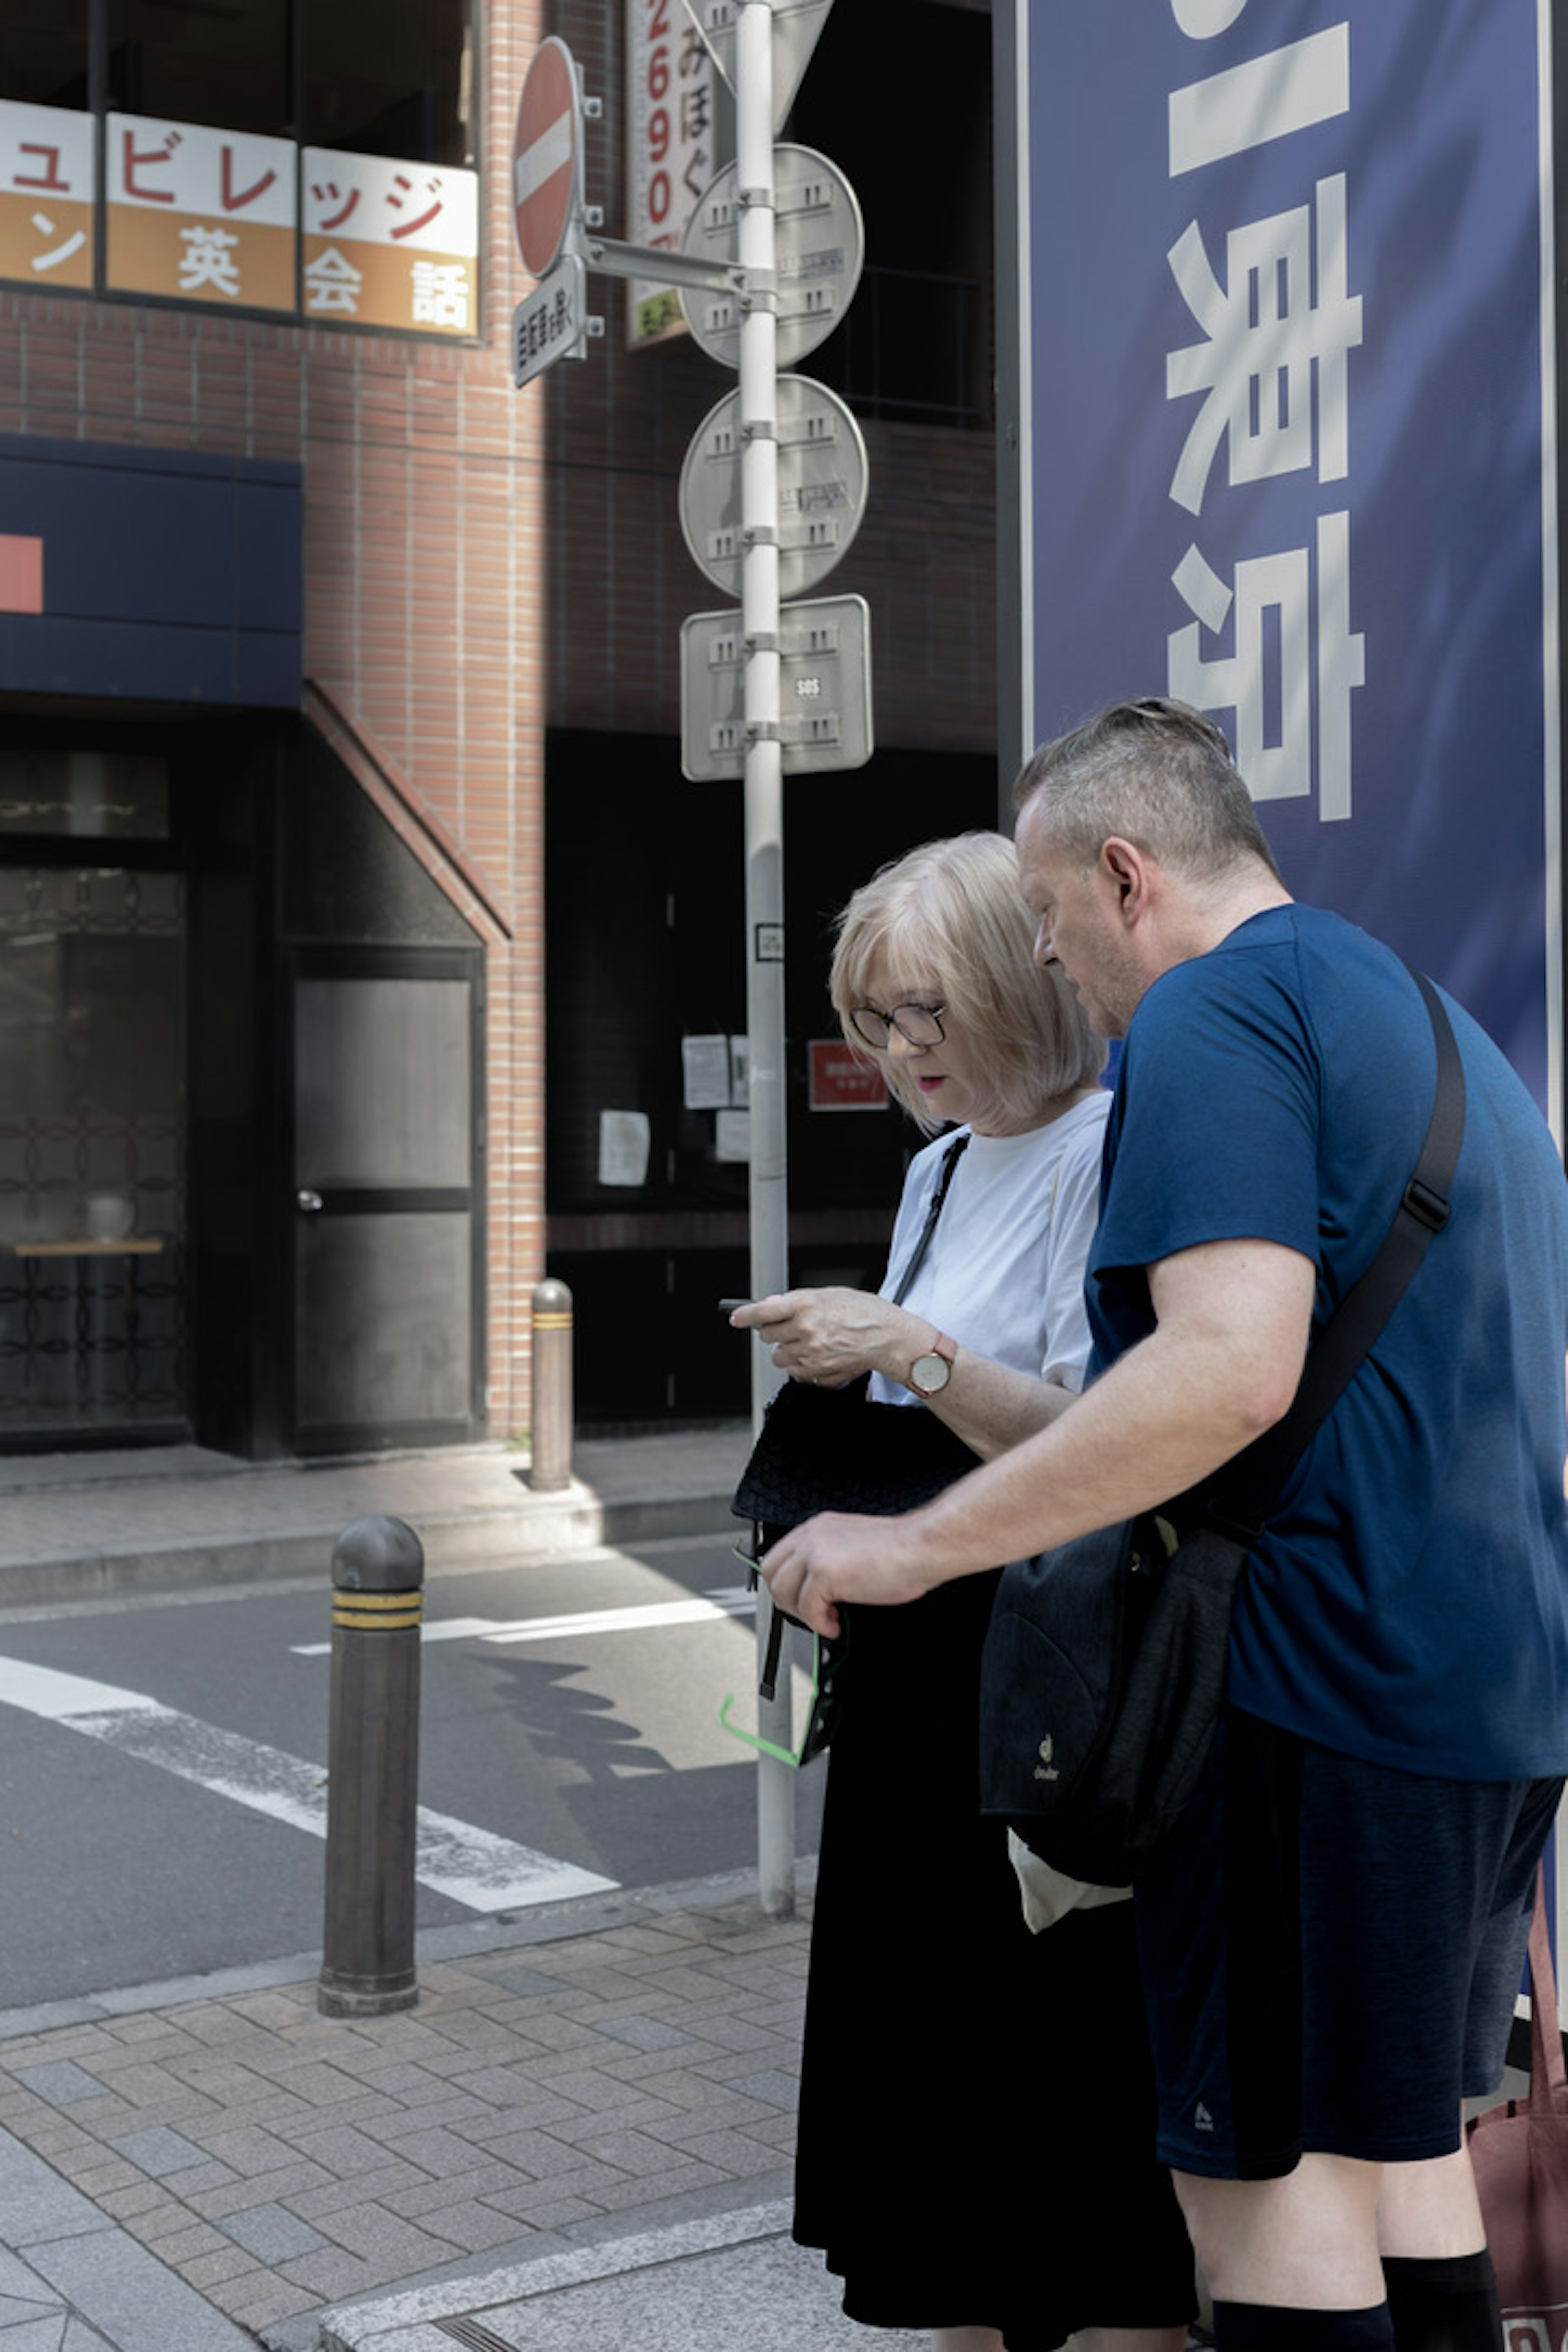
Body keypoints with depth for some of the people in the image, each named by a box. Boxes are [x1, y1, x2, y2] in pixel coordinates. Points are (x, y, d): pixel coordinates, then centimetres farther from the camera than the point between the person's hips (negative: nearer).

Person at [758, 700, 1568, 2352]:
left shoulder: (1212, 1015, -12)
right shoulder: (1435, 1024, 19)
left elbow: (1230, 1368, -26)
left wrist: (917, 1546, -21)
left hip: (1324, 1678, -10)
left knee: (1263, 2160, 0)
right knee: (1402, 2141, 18)